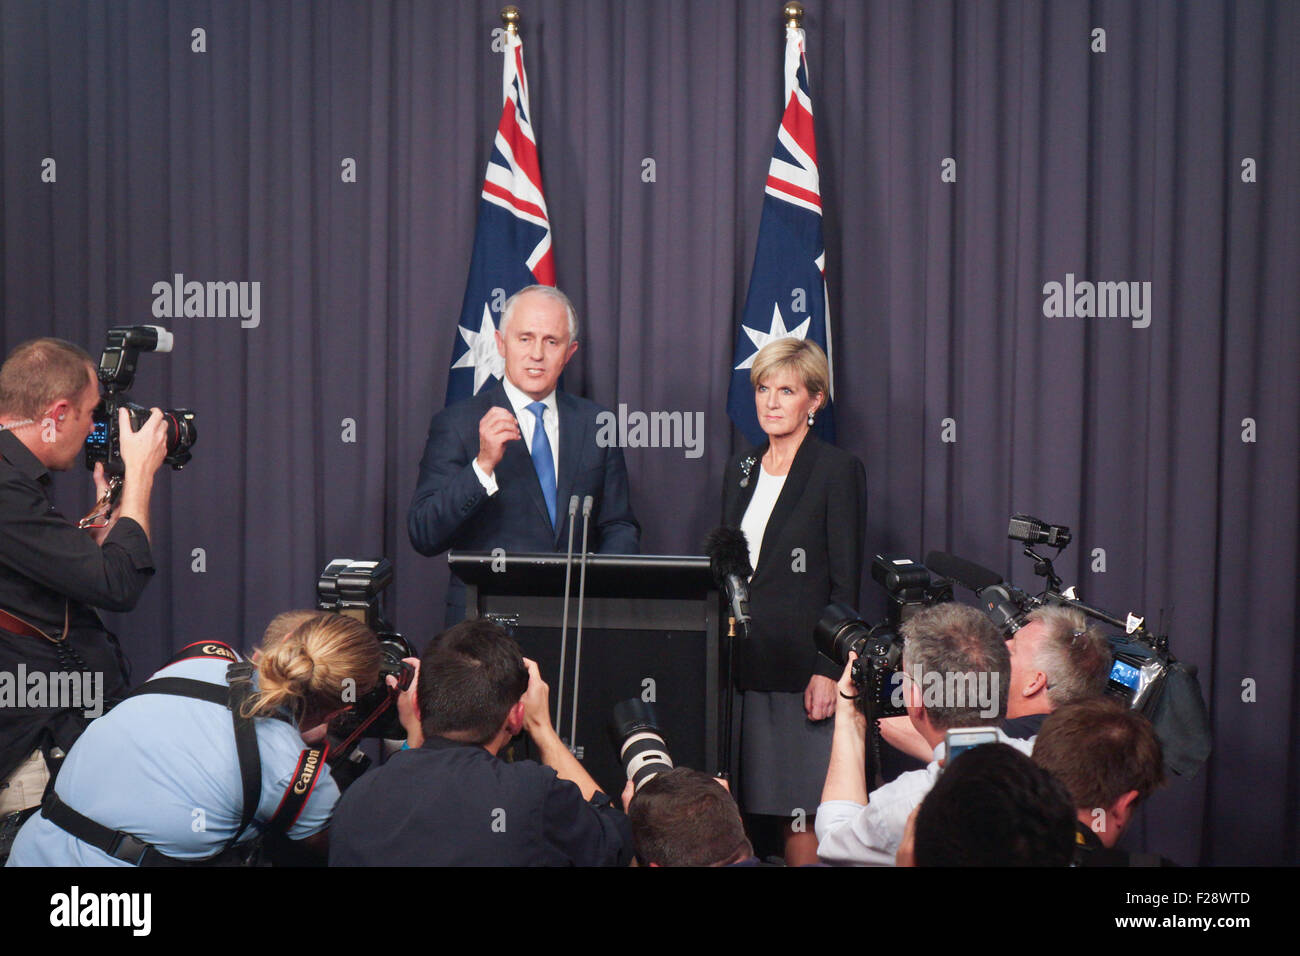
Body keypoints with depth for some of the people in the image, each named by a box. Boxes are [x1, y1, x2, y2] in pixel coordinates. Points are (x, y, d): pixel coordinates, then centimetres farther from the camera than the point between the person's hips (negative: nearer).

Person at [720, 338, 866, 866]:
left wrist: (829, 670, -14)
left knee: (803, 812, -3)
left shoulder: (838, 470, -4)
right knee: (744, 806, 5)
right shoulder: (741, 470, 14)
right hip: (744, 663, 6)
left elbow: (846, 581, -8)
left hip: (802, 662, -6)